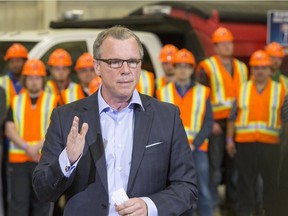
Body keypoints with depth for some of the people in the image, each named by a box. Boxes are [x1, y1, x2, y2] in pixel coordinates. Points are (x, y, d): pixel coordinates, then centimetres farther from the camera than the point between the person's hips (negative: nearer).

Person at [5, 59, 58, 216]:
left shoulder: (52, 102, 6)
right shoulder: (16, 102, 12)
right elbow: (9, 130, 1)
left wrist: (38, 146, -17)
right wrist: (27, 147, -14)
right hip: (18, 160, 1)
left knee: (41, 202, 6)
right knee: (18, 202, -5)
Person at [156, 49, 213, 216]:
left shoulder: (203, 92, 6)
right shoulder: (163, 93, 8)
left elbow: (209, 122, 2)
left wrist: (194, 144, -9)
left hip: (197, 148, 0)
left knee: (203, 191, 0)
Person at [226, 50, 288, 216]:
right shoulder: (242, 90, 10)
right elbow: (233, 117, 11)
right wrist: (229, 139, 6)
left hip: (270, 143, -1)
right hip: (245, 142, 1)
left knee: (271, 181, 4)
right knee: (246, 179, 6)